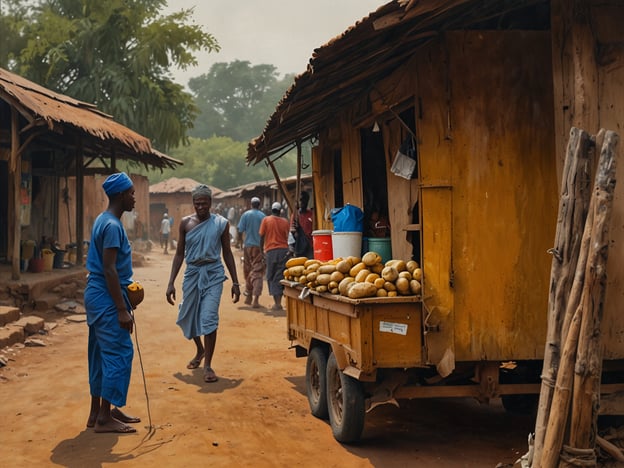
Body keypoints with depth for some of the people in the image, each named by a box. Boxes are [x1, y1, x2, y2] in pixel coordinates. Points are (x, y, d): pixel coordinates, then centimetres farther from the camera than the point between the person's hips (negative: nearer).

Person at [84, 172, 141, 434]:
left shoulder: (104, 221, 13)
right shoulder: (112, 226, -18)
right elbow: (109, 270, -22)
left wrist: (126, 287, 22)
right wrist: (122, 309, -22)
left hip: (98, 296, 10)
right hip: (107, 299, -10)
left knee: (101, 354, 13)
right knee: (119, 354, -6)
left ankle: (98, 412, 20)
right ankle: (104, 417, -2)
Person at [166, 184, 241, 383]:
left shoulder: (221, 223, -1)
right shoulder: (186, 223, 3)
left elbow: (227, 253, 6)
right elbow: (179, 254, 7)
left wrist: (235, 282, 5)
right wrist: (171, 283, 3)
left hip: (213, 273, -3)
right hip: (192, 272, 3)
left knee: (209, 318, -12)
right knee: (188, 317, 11)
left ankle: (207, 365, -3)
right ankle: (200, 350, 40)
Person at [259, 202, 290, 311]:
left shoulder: (266, 220, 1)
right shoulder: (285, 221, 6)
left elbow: (262, 236, 1)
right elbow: (288, 237, 10)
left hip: (271, 250, -2)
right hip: (284, 250, 2)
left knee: (271, 277, 5)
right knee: (280, 276, 5)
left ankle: (277, 303, -2)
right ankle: (278, 302, 0)